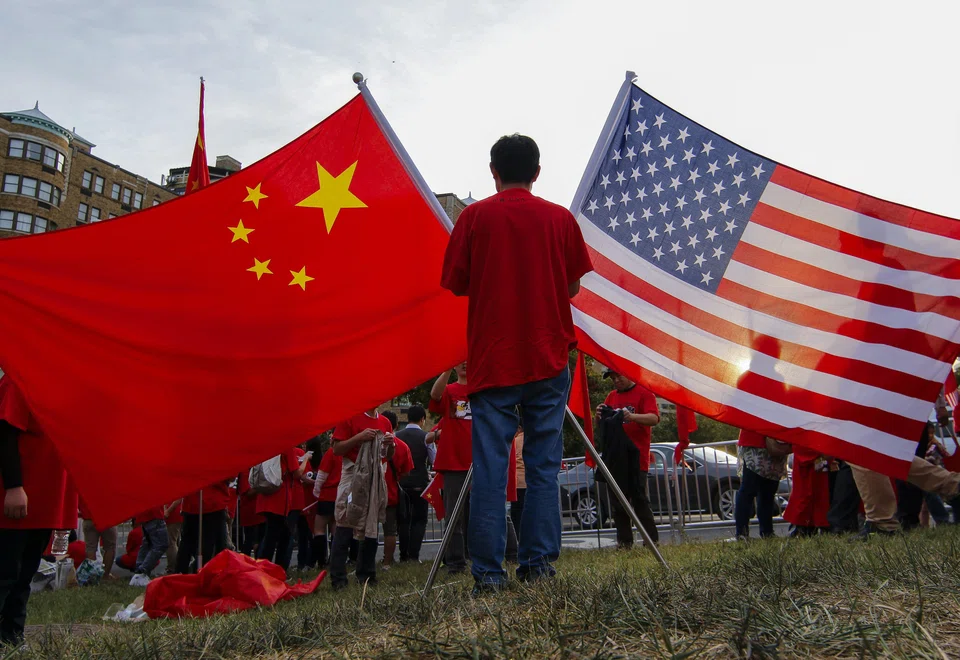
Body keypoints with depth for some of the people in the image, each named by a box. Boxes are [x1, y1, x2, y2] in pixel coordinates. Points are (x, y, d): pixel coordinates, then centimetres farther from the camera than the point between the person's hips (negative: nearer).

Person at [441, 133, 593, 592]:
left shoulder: (475, 216, 0)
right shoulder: (560, 218, 4)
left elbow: (456, 283, 3)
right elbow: (573, 286, 8)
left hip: (491, 359, -1)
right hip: (548, 357, 1)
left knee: (490, 465, 1)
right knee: (543, 463, 7)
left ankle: (489, 572, 2)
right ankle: (538, 562, 8)